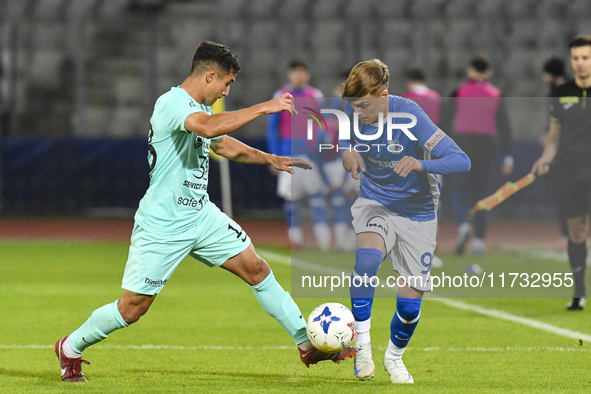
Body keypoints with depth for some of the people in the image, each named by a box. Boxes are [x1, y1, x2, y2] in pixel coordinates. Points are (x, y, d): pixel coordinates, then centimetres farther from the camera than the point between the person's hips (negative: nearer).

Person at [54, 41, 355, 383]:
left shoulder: (200, 108, 11)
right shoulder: (172, 103, -19)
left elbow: (224, 144, 30)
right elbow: (210, 127, -39)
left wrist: (270, 159, 22)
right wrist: (263, 108, -33)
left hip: (201, 216, 8)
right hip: (162, 225, -8)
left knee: (256, 269, 2)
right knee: (133, 308, -3)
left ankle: (308, 344, 8)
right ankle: (71, 349, 20)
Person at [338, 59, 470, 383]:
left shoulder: (409, 115, -25)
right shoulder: (353, 113, -14)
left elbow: (461, 161, -30)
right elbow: (341, 139, 11)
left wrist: (419, 164, -48)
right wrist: (346, 152, -14)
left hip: (417, 211, -2)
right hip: (374, 203, 2)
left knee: (410, 304, 0)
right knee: (367, 259, -33)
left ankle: (394, 357, 32)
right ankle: (362, 344, -18)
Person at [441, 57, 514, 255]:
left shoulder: (460, 92, 0)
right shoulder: (495, 94, 5)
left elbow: (446, 120, -3)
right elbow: (504, 126, 1)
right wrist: (507, 156, 3)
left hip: (462, 143, -2)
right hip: (486, 146, 2)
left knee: (458, 189, 4)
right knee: (481, 192, 8)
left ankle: (463, 224, -23)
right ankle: (479, 240, 1)